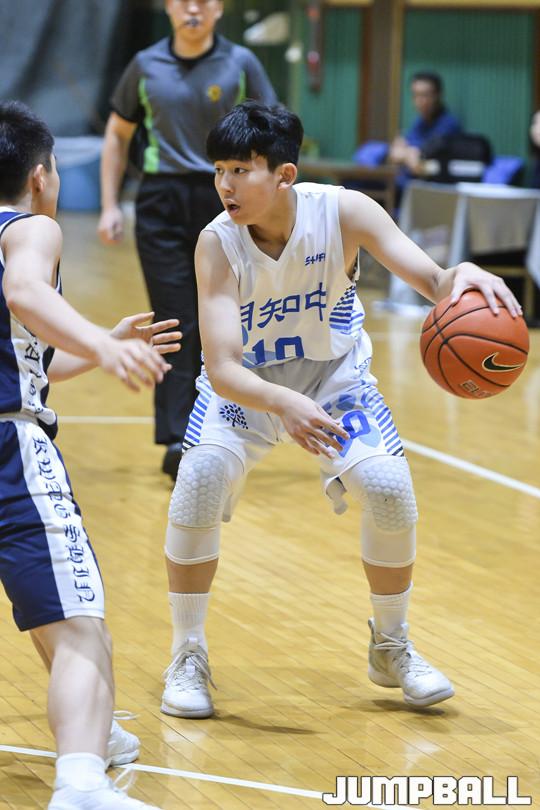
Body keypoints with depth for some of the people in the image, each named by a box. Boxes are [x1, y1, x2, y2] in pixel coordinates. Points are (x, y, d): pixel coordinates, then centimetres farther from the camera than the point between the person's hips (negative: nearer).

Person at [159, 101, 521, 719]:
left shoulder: (343, 211, -26)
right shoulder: (217, 244, -29)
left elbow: (432, 282, -29)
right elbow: (221, 368, -36)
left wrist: (461, 277, -55)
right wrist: (284, 406, -57)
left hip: (334, 374, 1)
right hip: (247, 383, -1)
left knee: (389, 490, -15)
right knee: (200, 479, -24)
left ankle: (391, 648, 12)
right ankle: (188, 657, -6)